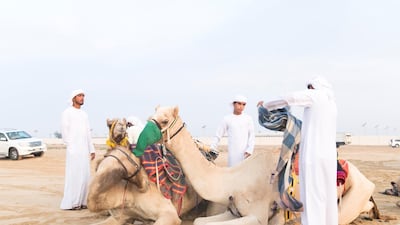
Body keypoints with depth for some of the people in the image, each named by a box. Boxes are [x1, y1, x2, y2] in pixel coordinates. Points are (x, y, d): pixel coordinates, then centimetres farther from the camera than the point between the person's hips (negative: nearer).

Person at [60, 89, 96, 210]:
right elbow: (64, 131, -7)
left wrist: (92, 149, 14)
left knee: (84, 175, 5)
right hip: (73, 150, -6)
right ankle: (71, 203, 0)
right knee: (73, 175, -6)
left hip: (85, 150, 6)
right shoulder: (67, 112, -2)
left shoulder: (84, 114, 17)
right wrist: (70, 146, -10)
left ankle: (82, 201, 12)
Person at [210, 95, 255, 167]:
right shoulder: (227, 119, 3)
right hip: (233, 154, 0)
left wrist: (249, 149, -6)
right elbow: (218, 135, 7)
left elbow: (251, 135, 4)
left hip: (245, 153, 0)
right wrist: (212, 147, -1)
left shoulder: (248, 118, 3)